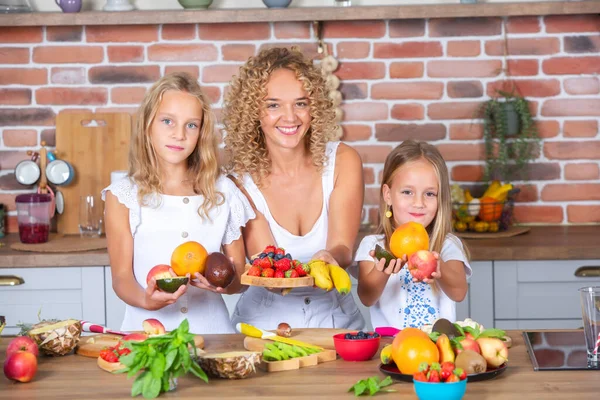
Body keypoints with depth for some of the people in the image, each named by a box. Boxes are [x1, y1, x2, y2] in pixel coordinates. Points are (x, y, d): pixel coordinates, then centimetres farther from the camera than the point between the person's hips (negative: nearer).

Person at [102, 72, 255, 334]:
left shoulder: (224, 192, 12)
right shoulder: (123, 196, 6)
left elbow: (240, 278, 13)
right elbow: (121, 277, 1)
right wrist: (145, 299, -20)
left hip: (210, 330, 2)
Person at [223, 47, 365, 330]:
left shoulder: (343, 161, -2)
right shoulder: (242, 180, -6)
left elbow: (343, 247, -10)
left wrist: (329, 259, -33)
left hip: (334, 320, 1)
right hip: (264, 323, -1)